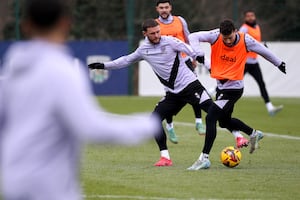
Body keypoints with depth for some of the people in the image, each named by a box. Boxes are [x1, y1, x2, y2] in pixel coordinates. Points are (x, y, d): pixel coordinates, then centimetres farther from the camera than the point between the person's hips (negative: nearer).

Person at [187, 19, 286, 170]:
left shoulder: (245, 40, -15)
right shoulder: (215, 36, -11)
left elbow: (263, 51, 3)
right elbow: (193, 37, -14)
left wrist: (279, 64, 19)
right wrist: (199, 54, -33)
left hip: (234, 88, -6)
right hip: (221, 85, 6)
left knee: (210, 118, -18)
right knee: (224, 121, 23)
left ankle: (204, 158, -15)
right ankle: (254, 134, 49)